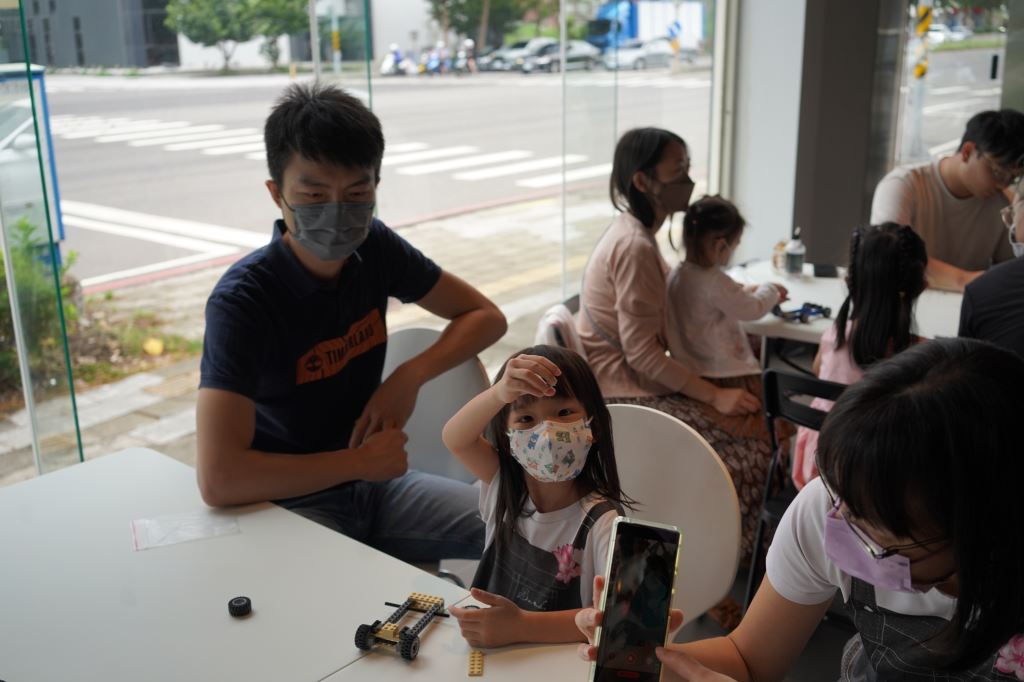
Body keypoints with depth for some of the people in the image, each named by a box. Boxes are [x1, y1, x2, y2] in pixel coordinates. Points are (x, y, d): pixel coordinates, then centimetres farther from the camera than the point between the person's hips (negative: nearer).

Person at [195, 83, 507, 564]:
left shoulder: (374, 247, -5)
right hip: (289, 504, -5)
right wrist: (359, 461, -21)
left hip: (371, 482, 6)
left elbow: (485, 316, 5)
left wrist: (410, 376, -13)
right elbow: (218, 479, -30)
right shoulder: (242, 300, -23)